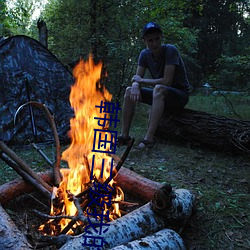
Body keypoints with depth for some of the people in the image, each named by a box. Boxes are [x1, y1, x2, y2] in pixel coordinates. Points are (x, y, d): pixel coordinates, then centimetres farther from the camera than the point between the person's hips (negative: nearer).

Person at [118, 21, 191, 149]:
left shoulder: (170, 50, -20)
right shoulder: (145, 54, -1)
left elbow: (166, 81, -27)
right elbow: (137, 78, -2)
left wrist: (141, 80, -16)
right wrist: (135, 85, -26)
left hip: (180, 95, -6)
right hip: (161, 95, 7)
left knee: (159, 88, -37)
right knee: (129, 91, -6)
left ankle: (149, 138, -38)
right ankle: (124, 136, -10)